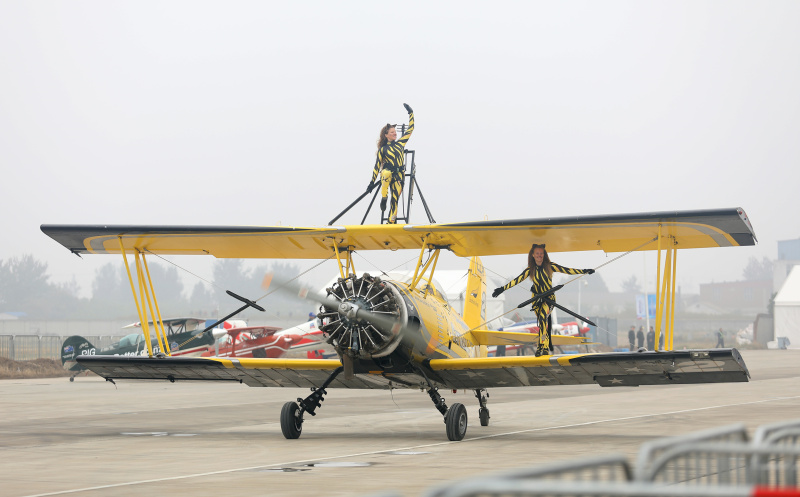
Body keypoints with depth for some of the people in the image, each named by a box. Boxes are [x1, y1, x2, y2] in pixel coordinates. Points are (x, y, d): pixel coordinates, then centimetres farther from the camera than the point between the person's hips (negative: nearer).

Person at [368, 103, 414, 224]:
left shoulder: (400, 143, 13)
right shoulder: (383, 149, 5)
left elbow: (410, 129, 17)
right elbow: (377, 166, 5)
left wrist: (410, 113, 14)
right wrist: (372, 182, 2)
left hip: (399, 176, 3)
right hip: (387, 173, -3)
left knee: (395, 199, -5)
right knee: (387, 173, -40)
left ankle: (391, 223, -2)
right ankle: (383, 199, -26)